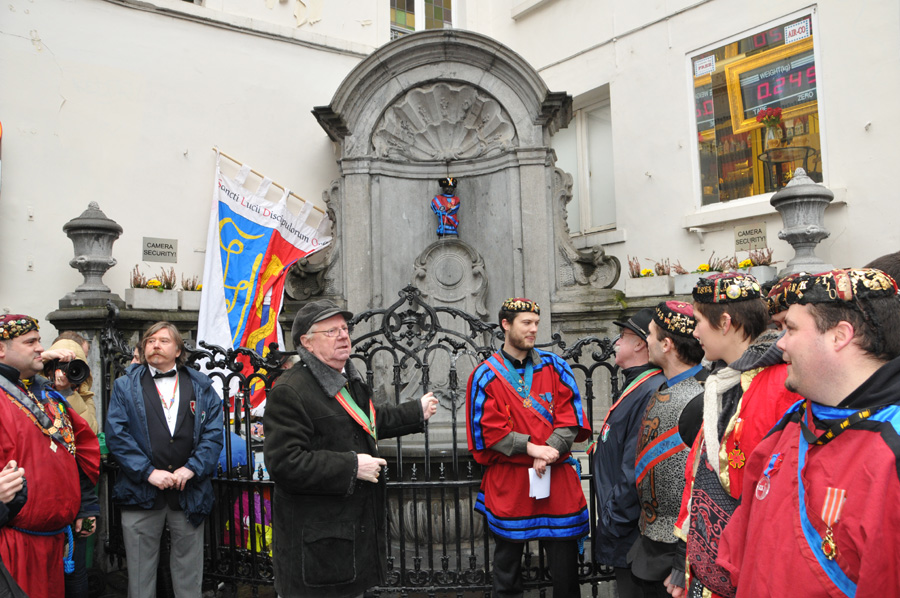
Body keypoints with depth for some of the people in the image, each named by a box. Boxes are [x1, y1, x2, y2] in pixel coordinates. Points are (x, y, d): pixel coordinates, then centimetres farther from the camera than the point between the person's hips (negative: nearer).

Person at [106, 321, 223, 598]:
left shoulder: (201, 387, 9)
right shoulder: (126, 386, 7)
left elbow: (213, 434, 2)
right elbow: (116, 435, -4)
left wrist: (191, 469, -12)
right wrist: (148, 472, -13)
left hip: (189, 493, 1)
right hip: (141, 492, -1)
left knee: (189, 575, 9)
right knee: (140, 573, 7)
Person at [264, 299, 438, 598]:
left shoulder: (349, 380, 14)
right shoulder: (289, 391, -19)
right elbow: (284, 463, -25)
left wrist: (417, 412, 35)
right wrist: (351, 467, -24)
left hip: (357, 526, 9)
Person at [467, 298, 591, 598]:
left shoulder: (554, 366, 5)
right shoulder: (486, 375, -2)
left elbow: (569, 416, 1)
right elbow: (487, 430, -6)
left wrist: (550, 452, -14)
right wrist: (531, 448, -15)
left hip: (556, 476, 2)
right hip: (508, 482, -1)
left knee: (565, 561, 7)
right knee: (507, 564, 10)